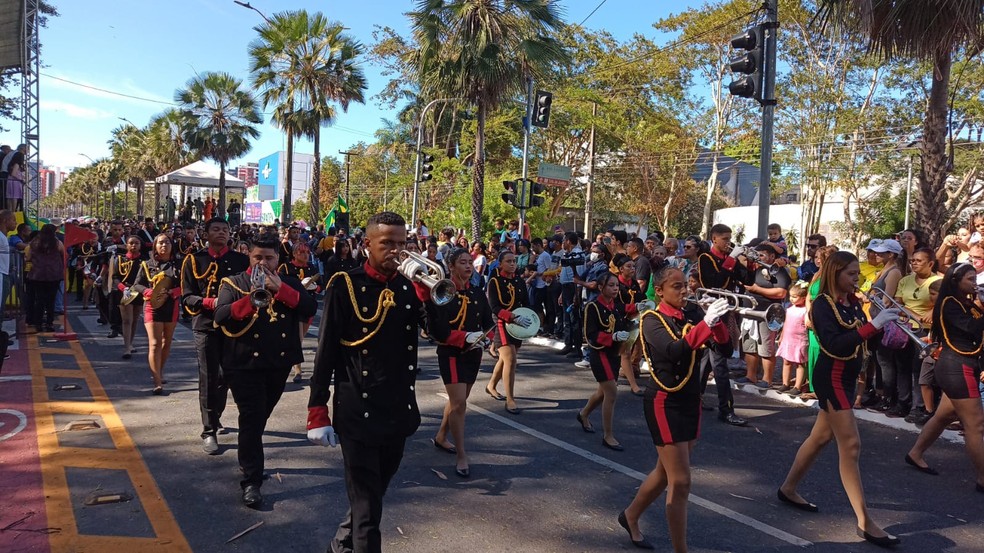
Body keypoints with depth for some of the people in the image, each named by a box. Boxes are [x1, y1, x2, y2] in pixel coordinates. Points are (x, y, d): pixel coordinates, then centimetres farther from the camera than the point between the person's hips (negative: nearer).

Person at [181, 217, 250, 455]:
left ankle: (214, 417, 35)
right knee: (209, 379, -3)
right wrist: (210, 302, -19)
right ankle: (209, 431, 4)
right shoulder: (194, 261, 2)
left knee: (226, 375, 13)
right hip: (206, 327, -2)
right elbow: (187, 297, -2)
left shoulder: (241, 260, 6)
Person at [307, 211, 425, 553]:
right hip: (358, 413, -5)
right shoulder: (345, 285, -10)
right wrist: (317, 412, -10)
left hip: (400, 410, 6)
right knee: (366, 502, 2)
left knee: (376, 490, 22)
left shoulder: (410, 287, 4)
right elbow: (326, 353, -9)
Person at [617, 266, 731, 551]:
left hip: (690, 399, 7)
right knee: (681, 482, -7)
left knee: (666, 472, 20)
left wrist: (717, 321, -22)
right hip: (664, 402, -7)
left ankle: (631, 516, 42)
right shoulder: (652, 319, -11)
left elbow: (726, 349, -6)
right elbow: (674, 351, -30)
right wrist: (706, 323, -36)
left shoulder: (693, 315, 4)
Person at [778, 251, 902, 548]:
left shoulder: (853, 302, 8)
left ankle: (788, 489, 33)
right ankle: (865, 523, -3)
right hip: (831, 379, -9)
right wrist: (873, 325, -34)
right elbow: (834, 345, -31)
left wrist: (885, 323, -4)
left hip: (848, 377, 9)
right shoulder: (823, 304, -17)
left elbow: (865, 340, 10)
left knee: (821, 437, 18)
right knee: (850, 446, -8)